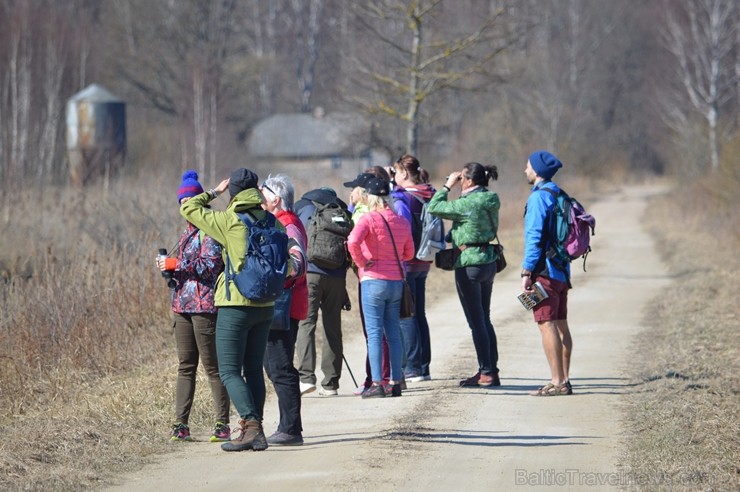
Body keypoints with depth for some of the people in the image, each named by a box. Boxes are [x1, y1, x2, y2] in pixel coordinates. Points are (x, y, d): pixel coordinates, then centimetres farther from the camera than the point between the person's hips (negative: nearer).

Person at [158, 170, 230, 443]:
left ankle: (222, 425, -2)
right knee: (185, 367, 6)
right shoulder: (187, 233, 19)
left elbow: (211, 265, -18)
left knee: (212, 366, -5)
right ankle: (180, 425, 5)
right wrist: (169, 268, 9)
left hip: (204, 306, -8)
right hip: (183, 305, 8)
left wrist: (176, 264, -16)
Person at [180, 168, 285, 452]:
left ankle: (251, 425, -19)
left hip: (236, 305, -6)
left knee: (229, 370, -3)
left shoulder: (228, 221, -10)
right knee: (254, 369, 14)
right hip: (266, 306, 6)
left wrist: (214, 192, 13)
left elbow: (187, 208, 1)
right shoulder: (273, 223, 4)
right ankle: (254, 430, 14)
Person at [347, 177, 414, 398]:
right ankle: (396, 382, 12)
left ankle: (377, 384, -6)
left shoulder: (369, 218, -10)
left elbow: (353, 241, -25)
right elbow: (409, 253, 15)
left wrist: (361, 261, -11)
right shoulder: (402, 222, 7)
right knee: (393, 332, 11)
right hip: (397, 281, 5)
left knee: (374, 333, -3)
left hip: (373, 280, -5)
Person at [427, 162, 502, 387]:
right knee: (484, 320, 15)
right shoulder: (489, 201, 5)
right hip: (488, 261, 9)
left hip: (469, 264, -9)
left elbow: (434, 207, -15)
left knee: (476, 322, -2)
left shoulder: (468, 204, -20)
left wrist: (447, 186, -1)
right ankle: (492, 371, 17)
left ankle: (486, 372, -1)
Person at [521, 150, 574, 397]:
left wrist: (526, 272, -16)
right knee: (560, 325, 10)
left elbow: (535, 236, -18)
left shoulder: (539, 197, -13)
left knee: (547, 324, -9)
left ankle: (557, 382, -12)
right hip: (561, 270, 9)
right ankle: (563, 380, 12)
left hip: (545, 271, -9)